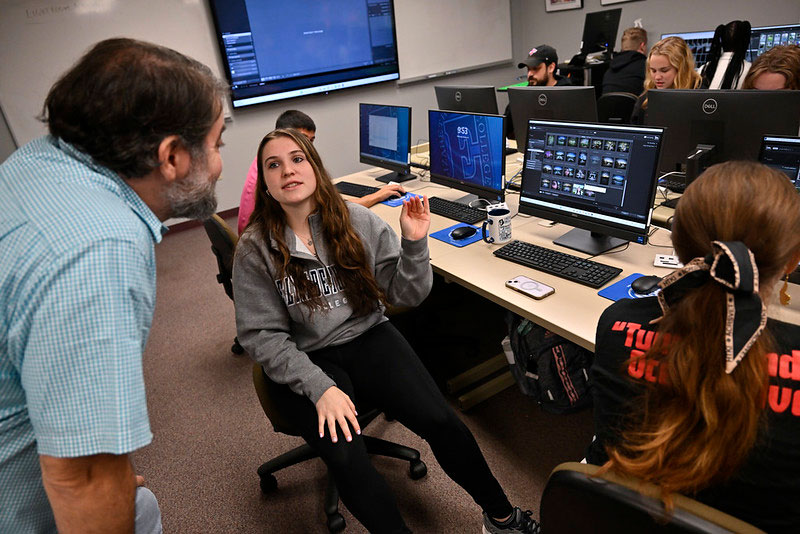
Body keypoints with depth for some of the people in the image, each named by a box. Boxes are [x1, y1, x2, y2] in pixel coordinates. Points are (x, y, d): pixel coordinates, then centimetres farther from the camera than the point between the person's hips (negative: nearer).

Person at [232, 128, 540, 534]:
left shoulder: (357, 220, -4)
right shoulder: (255, 249, -7)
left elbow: (405, 295, 0)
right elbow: (262, 335, -8)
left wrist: (414, 243, -17)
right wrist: (319, 387, -19)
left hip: (368, 338, 2)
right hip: (306, 360, -1)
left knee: (441, 422, -15)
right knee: (345, 460, -25)